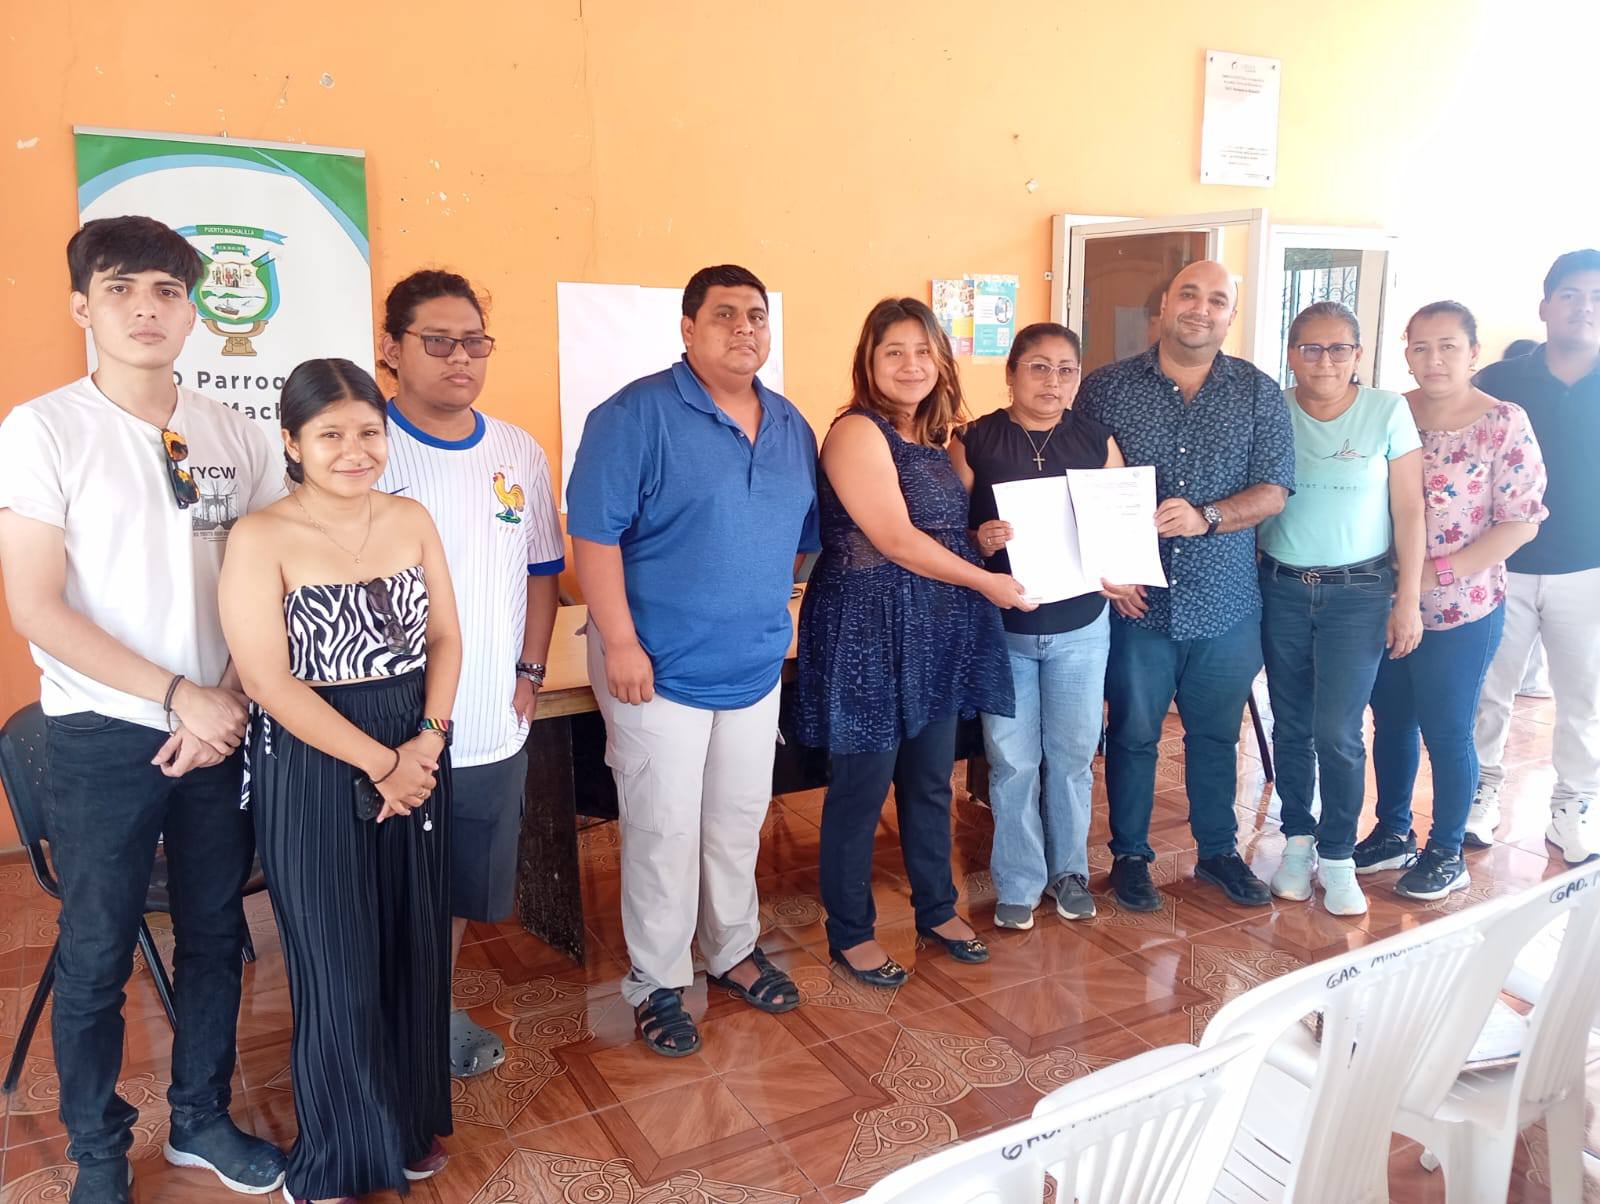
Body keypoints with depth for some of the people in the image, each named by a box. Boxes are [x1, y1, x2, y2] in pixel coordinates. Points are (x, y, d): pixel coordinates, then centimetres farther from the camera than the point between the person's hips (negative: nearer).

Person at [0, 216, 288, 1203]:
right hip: (105, 736, -3)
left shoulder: (234, 436, 3)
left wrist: (229, 699, -8)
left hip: (222, 727, 3)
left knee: (216, 935, 14)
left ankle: (202, 1118, 34)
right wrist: (179, 697, -16)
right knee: (97, 957, 9)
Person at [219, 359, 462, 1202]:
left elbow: (445, 638, 4)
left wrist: (425, 742, -10)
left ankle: (409, 1122, 36)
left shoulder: (412, 521, 4)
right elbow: (267, 678, -15)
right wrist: (376, 761, -15)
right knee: (338, 966, 6)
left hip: (418, 758, 5)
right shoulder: (261, 538, -11)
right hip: (312, 770, -4)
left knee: (415, 950, 14)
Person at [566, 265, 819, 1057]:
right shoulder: (637, 415, -13)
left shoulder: (791, 427, 8)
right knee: (664, 830, 3)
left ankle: (733, 951, 37)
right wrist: (619, 641, -20)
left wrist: (773, 611, 13)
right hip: (659, 666, -6)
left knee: (740, 820, 18)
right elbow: (594, 532, -16)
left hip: (755, 665, 6)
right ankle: (657, 983, 22)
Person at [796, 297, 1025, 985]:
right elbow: (896, 540, -18)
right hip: (870, 635, -8)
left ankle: (936, 910, 35)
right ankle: (850, 933, 21)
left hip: (939, 635, 8)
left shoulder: (932, 438, 12)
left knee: (931, 781, 18)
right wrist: (986, 582, -12)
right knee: (862, 788, 4)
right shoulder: (857, 432, -12)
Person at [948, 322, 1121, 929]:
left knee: (1073, 755, 10)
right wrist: (979, 539, -24)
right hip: (1003, 628, -2)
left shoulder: (1096, 440, 4)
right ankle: (1018, 882, 21)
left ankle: (1069, 870, 30)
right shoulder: (973, 442, -3)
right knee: (1012, 761, 3)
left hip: (1080, 629, 2)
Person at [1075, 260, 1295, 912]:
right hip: (1135, 601, -2)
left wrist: (1205, 517, -19)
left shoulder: (1259, 394, 4)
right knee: (1132, 735, 10)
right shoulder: (1106, 388, -1)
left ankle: (1218, 850, 35)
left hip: (1225, 605, 2)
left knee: (1216, 735, 16)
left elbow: (1274, 489, -2)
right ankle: (1129, 855, 28)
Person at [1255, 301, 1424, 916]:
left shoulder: (1388, 411, -3)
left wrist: (1408, 599, -5)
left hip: (1358, 592, -2)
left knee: (1338, 731, -4)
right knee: (1290, 725, 9)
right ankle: (1297, 841, 27)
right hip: (1280, 588, 2)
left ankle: (1337, 857, 14)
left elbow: (1408, 510, -2)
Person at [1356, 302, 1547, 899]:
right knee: (1390, 721, 15)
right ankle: (1392, 833, 33)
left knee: (1446, 732, 7)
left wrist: (1438, 571, -17)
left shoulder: (1505, 424, -9)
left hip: (1462, 612, -4)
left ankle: (1446, 853, 25)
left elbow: (1520, 521, -11)